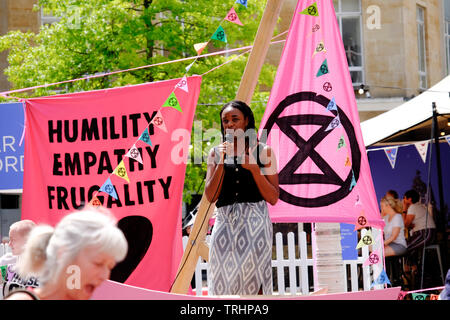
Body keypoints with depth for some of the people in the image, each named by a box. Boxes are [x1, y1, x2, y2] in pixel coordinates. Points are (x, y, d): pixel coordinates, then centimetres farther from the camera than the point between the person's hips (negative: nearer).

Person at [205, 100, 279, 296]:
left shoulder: (263, 152, 5)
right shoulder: (216, 153, 11)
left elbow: (273, 198, 1)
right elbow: (210, 196, 2)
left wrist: (253, 168, -9)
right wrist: (221, 163, -7)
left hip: (254, 223, -2)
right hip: (225, 223, 2)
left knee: (254, 284, -9)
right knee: (223, 284, -4)